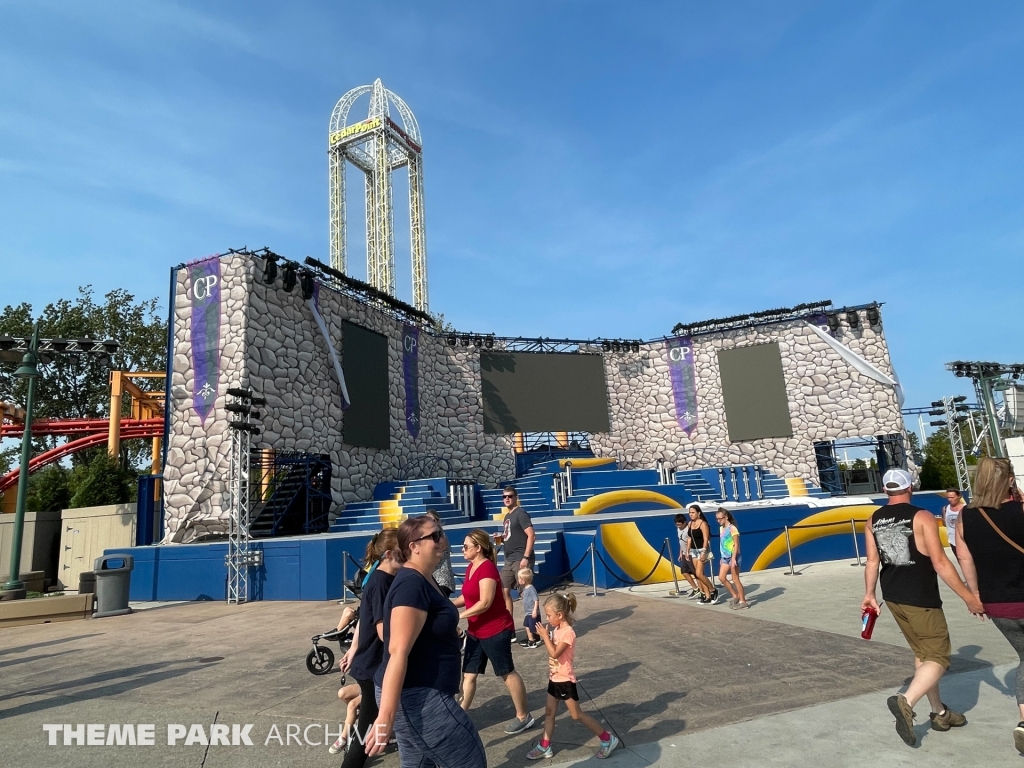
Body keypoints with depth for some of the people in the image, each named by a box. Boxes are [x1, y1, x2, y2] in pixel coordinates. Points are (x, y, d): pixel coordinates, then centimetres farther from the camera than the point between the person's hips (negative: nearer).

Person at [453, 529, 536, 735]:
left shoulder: (487, 568, -22)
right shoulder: (471, 567, 6)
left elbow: (485, 602, -26)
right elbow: (467, 596, 13)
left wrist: (458, 616, -21)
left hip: (495, 630, -8)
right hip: (476, 631, 9)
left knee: (507, 673, 6)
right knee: (468, 674, 10)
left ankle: (524, 716, 21)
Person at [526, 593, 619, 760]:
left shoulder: (568, 632, -25)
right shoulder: (557, 629, 3)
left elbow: (554, 653, -30)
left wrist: (545, 635, -25)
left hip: (565, 680, -9)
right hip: (554, 678, 9)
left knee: (577, 715, 2)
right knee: (549, 713, 14)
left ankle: (608, 740, 14)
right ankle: (544, 747, 25)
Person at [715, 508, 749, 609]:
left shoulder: (732, 528, -15)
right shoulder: (721, 528, 9)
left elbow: (736, 544, -16)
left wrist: (733, 558, -21)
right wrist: (722, 557, 16)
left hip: (733, 556, -8)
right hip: (725, 557, 8)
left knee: (735, 579, -1)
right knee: (721, 577, 5)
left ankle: (743, 601, 10)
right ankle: (735, 596, 20)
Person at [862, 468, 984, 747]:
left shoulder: (873, 521, 4)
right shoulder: (922, 517, -12)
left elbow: (873, 561, 4)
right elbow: (940, 562, -14)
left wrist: (869, 594, 11)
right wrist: (968, 597, -7)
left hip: (893, 595, 6)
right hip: (920, 598, -6)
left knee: (922, 654, 20)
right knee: (938, 656, 2)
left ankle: (940, 713, 28)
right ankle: (905, 702, -17)